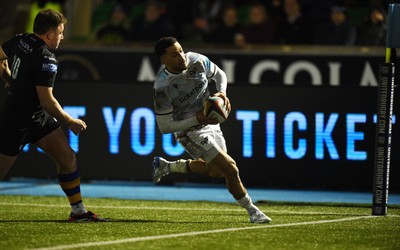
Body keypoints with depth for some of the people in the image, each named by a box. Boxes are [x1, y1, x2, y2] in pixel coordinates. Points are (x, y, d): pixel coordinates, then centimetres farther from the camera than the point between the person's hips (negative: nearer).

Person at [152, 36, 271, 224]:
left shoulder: (197, 61, -14)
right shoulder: (162, 88, -27)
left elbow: (219, 74, 8)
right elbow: (164, 127, -20)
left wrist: (222, 93, -13)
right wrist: (197, 119, -29)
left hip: (210, 122, 7)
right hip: (190, 132, -7)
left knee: (217, 171, 23)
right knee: (230, 169, -13)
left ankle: (166, 166, 37)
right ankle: (252, 212, 6)